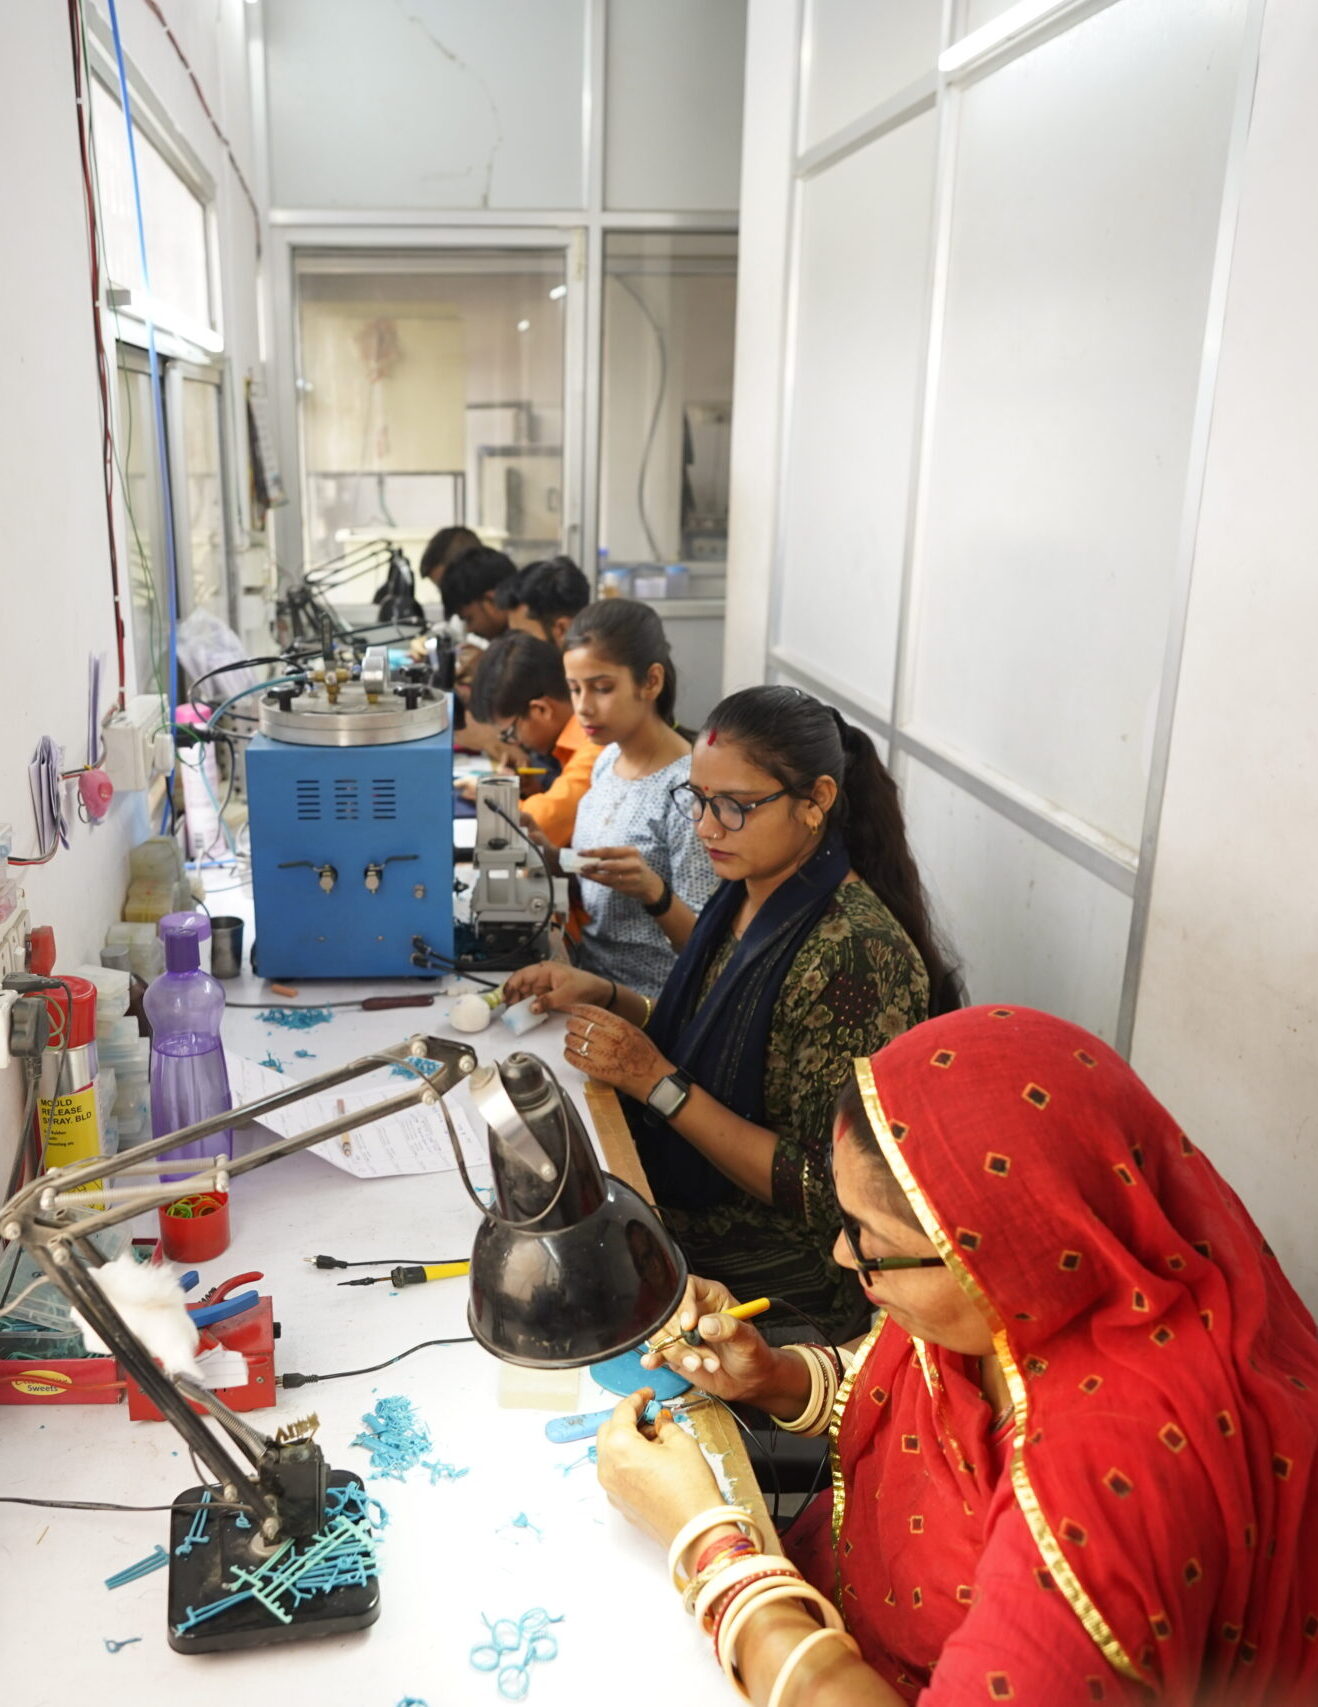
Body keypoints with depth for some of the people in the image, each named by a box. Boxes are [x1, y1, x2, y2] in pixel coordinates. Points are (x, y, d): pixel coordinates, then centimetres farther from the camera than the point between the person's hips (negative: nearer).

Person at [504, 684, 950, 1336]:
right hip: (681, 1204, 7)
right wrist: (604, 999, -2)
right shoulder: (746, 895, 0)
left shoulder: (854, 953, -25)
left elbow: (824, 1192, -22)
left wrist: (659, 1083, -24)